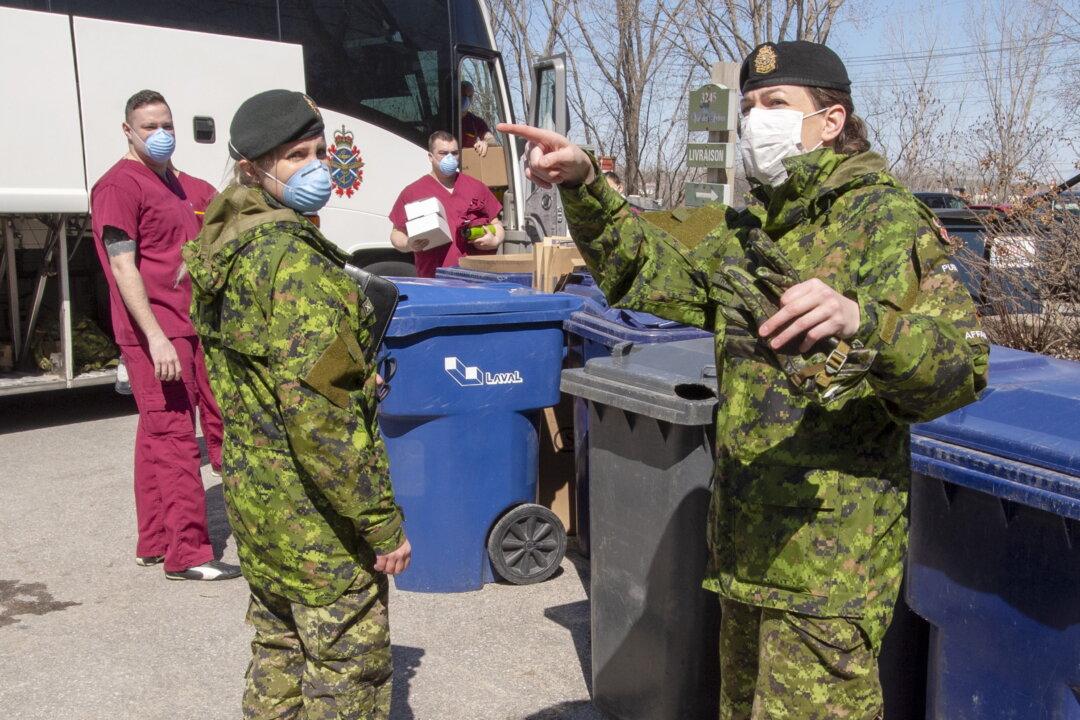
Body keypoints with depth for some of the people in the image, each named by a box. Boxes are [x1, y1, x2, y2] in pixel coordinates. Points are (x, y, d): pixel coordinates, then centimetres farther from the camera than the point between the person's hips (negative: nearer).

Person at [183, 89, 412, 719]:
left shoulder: (223, 248, 8)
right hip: (318, 515, -9)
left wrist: (356, 377, 18)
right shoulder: (295, 260, -22)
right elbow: (318, 412, -27)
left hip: (257, 499, 9)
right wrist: (382, 522, -22)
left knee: (279, 652, 22)